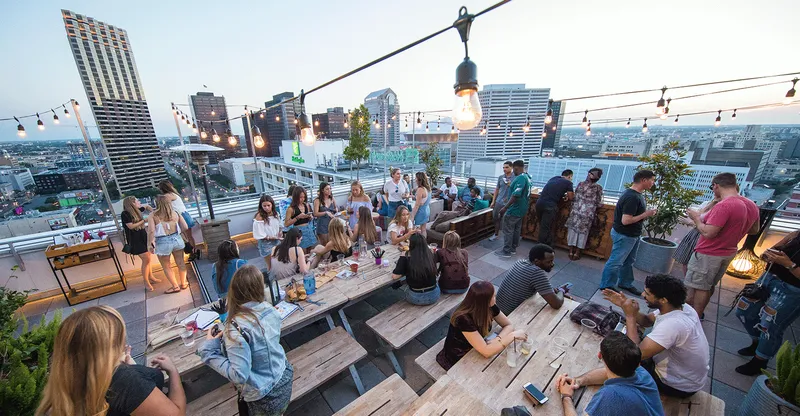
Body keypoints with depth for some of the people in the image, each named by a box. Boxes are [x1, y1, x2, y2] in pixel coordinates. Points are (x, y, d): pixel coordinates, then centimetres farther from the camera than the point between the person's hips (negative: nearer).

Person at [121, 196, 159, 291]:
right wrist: (144, 220, -15)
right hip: (135, 240, -7)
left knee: (147, 258, 14)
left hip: (143, 237, 7)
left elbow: (147, 206, 23)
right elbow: (131, 226, -19)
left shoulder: (137, 210, 5)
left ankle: (151, 277, 26)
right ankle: (146, 282, 3)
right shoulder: (125, 213, -14)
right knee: (146, 259, -9)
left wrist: (152, 212, 6)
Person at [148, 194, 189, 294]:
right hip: (176, 239, 3)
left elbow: (151, 231, -16)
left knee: (166, 266, 17)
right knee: (180, 263, 19)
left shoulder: (153, 215, -8)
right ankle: (183, 283, 32)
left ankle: (175, 286, 26)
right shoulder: (175, 213, 0)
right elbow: (185, 227, 0)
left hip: (163, 243, -3)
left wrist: (151, 243, -4)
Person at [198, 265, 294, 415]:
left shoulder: (236, 328, -30)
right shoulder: (270, 309, -13)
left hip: (265, 398, -4)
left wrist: (209, 349, -19)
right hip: (284, 377, 5)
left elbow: (240, 375, -26)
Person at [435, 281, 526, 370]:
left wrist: (497, 339, -23)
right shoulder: (464, 319, -35)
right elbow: (486, 352, -34)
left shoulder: (490, 307, -15)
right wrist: (513, 335, -28)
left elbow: (508, 325, -4)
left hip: (474, 352, 6)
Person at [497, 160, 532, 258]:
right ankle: (513, 248, 28)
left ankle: (506, 251, 8)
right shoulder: (527, 177, 10)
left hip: (514, 209, -10)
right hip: (521, 209, 10)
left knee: (508, 230, 0)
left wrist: (505, 208, -28)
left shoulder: (520, 178, -23)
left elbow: (516, 195, -30)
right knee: (516, 229, 17)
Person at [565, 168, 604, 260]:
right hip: (587, 213, -2)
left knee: (573, 229, 9)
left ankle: (571, 252, 14)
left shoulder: (580, 184, 4)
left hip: (576, 211, 2)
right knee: (582, 232, 9)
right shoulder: (598, 187, -2)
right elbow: (599, 204, 0)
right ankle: (577, 253, 16)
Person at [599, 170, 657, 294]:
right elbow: (625, 220, -30)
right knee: (615, 262, 2)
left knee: (628, 261, 22)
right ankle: (606, 286, 14)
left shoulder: (636, 194, 6)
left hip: (632, 235, 10)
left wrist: (646, 213, 3)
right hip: (624, 236, -10)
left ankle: (625, 283, 38)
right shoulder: (632, 197, -26)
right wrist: (645, 215, -19)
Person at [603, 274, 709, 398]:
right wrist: (625, 305, -13)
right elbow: (647, 321, 3)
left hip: (680, 385, -7)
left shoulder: (673, 324, -39)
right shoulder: (680, 307, -12)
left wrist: (630, 316, -30)